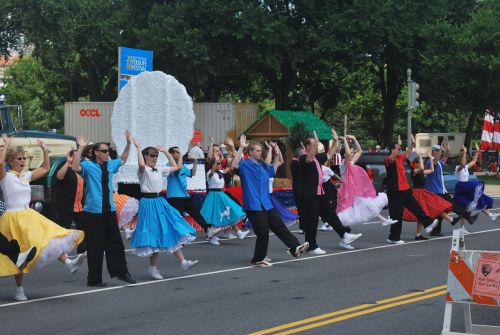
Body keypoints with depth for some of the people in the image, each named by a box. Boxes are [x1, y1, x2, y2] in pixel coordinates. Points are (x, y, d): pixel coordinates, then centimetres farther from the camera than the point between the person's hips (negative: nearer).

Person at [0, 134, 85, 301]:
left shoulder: (26, 175, 10)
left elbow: (46, 168, 18)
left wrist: (44, 150, 9)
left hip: (29, 216, 6)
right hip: (14, 218, -6)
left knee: (50, 238, -13)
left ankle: (68, 263, -26)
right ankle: (19, 290, 7)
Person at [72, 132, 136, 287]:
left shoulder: (110, 165, 14)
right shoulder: (88, 166, -7)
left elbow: (122, 159, 33)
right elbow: (76, 167, -27)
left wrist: (128, 143, 24)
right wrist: (80, 148, -29)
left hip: (109, 211, 6)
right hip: (93, 212, -6)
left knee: (115, 243, 11)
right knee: (95, 246, -1)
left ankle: (121, 272, 21)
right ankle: (94, 279, 6)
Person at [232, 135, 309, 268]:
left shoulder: (263, 165, 17)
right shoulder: (245, 164, -7)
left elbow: (273, 171, 36)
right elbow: (235, 165, -28)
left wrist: (276, 156, 25)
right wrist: (241, 147, -32)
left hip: (266, 204, 7)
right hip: (253, 206, -7)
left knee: (279, 226, 5)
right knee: (263, 232, -5)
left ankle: (295, 247, 4)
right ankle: (257, 259, 7)